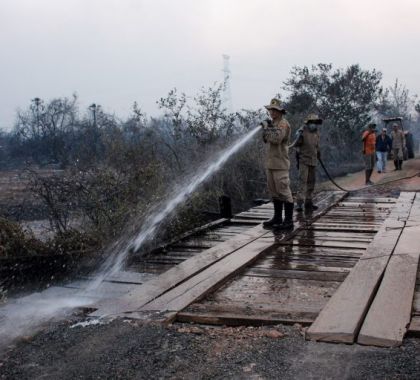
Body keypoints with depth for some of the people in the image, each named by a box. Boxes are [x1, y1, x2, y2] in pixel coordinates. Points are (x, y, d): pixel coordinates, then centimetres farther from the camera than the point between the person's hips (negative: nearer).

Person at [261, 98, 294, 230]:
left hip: (280, 164, -9)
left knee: (284, 191, -7)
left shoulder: (283, 124, -11)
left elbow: (276, 139, -25)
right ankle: (277, 218, 20)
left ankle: (288, 220, -4)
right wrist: (266, 128, 1)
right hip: (270, 163, 9)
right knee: (274, 192, 12)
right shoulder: (273, 123, 17)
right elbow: (266, 140, 17)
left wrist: (267, 128, -14)